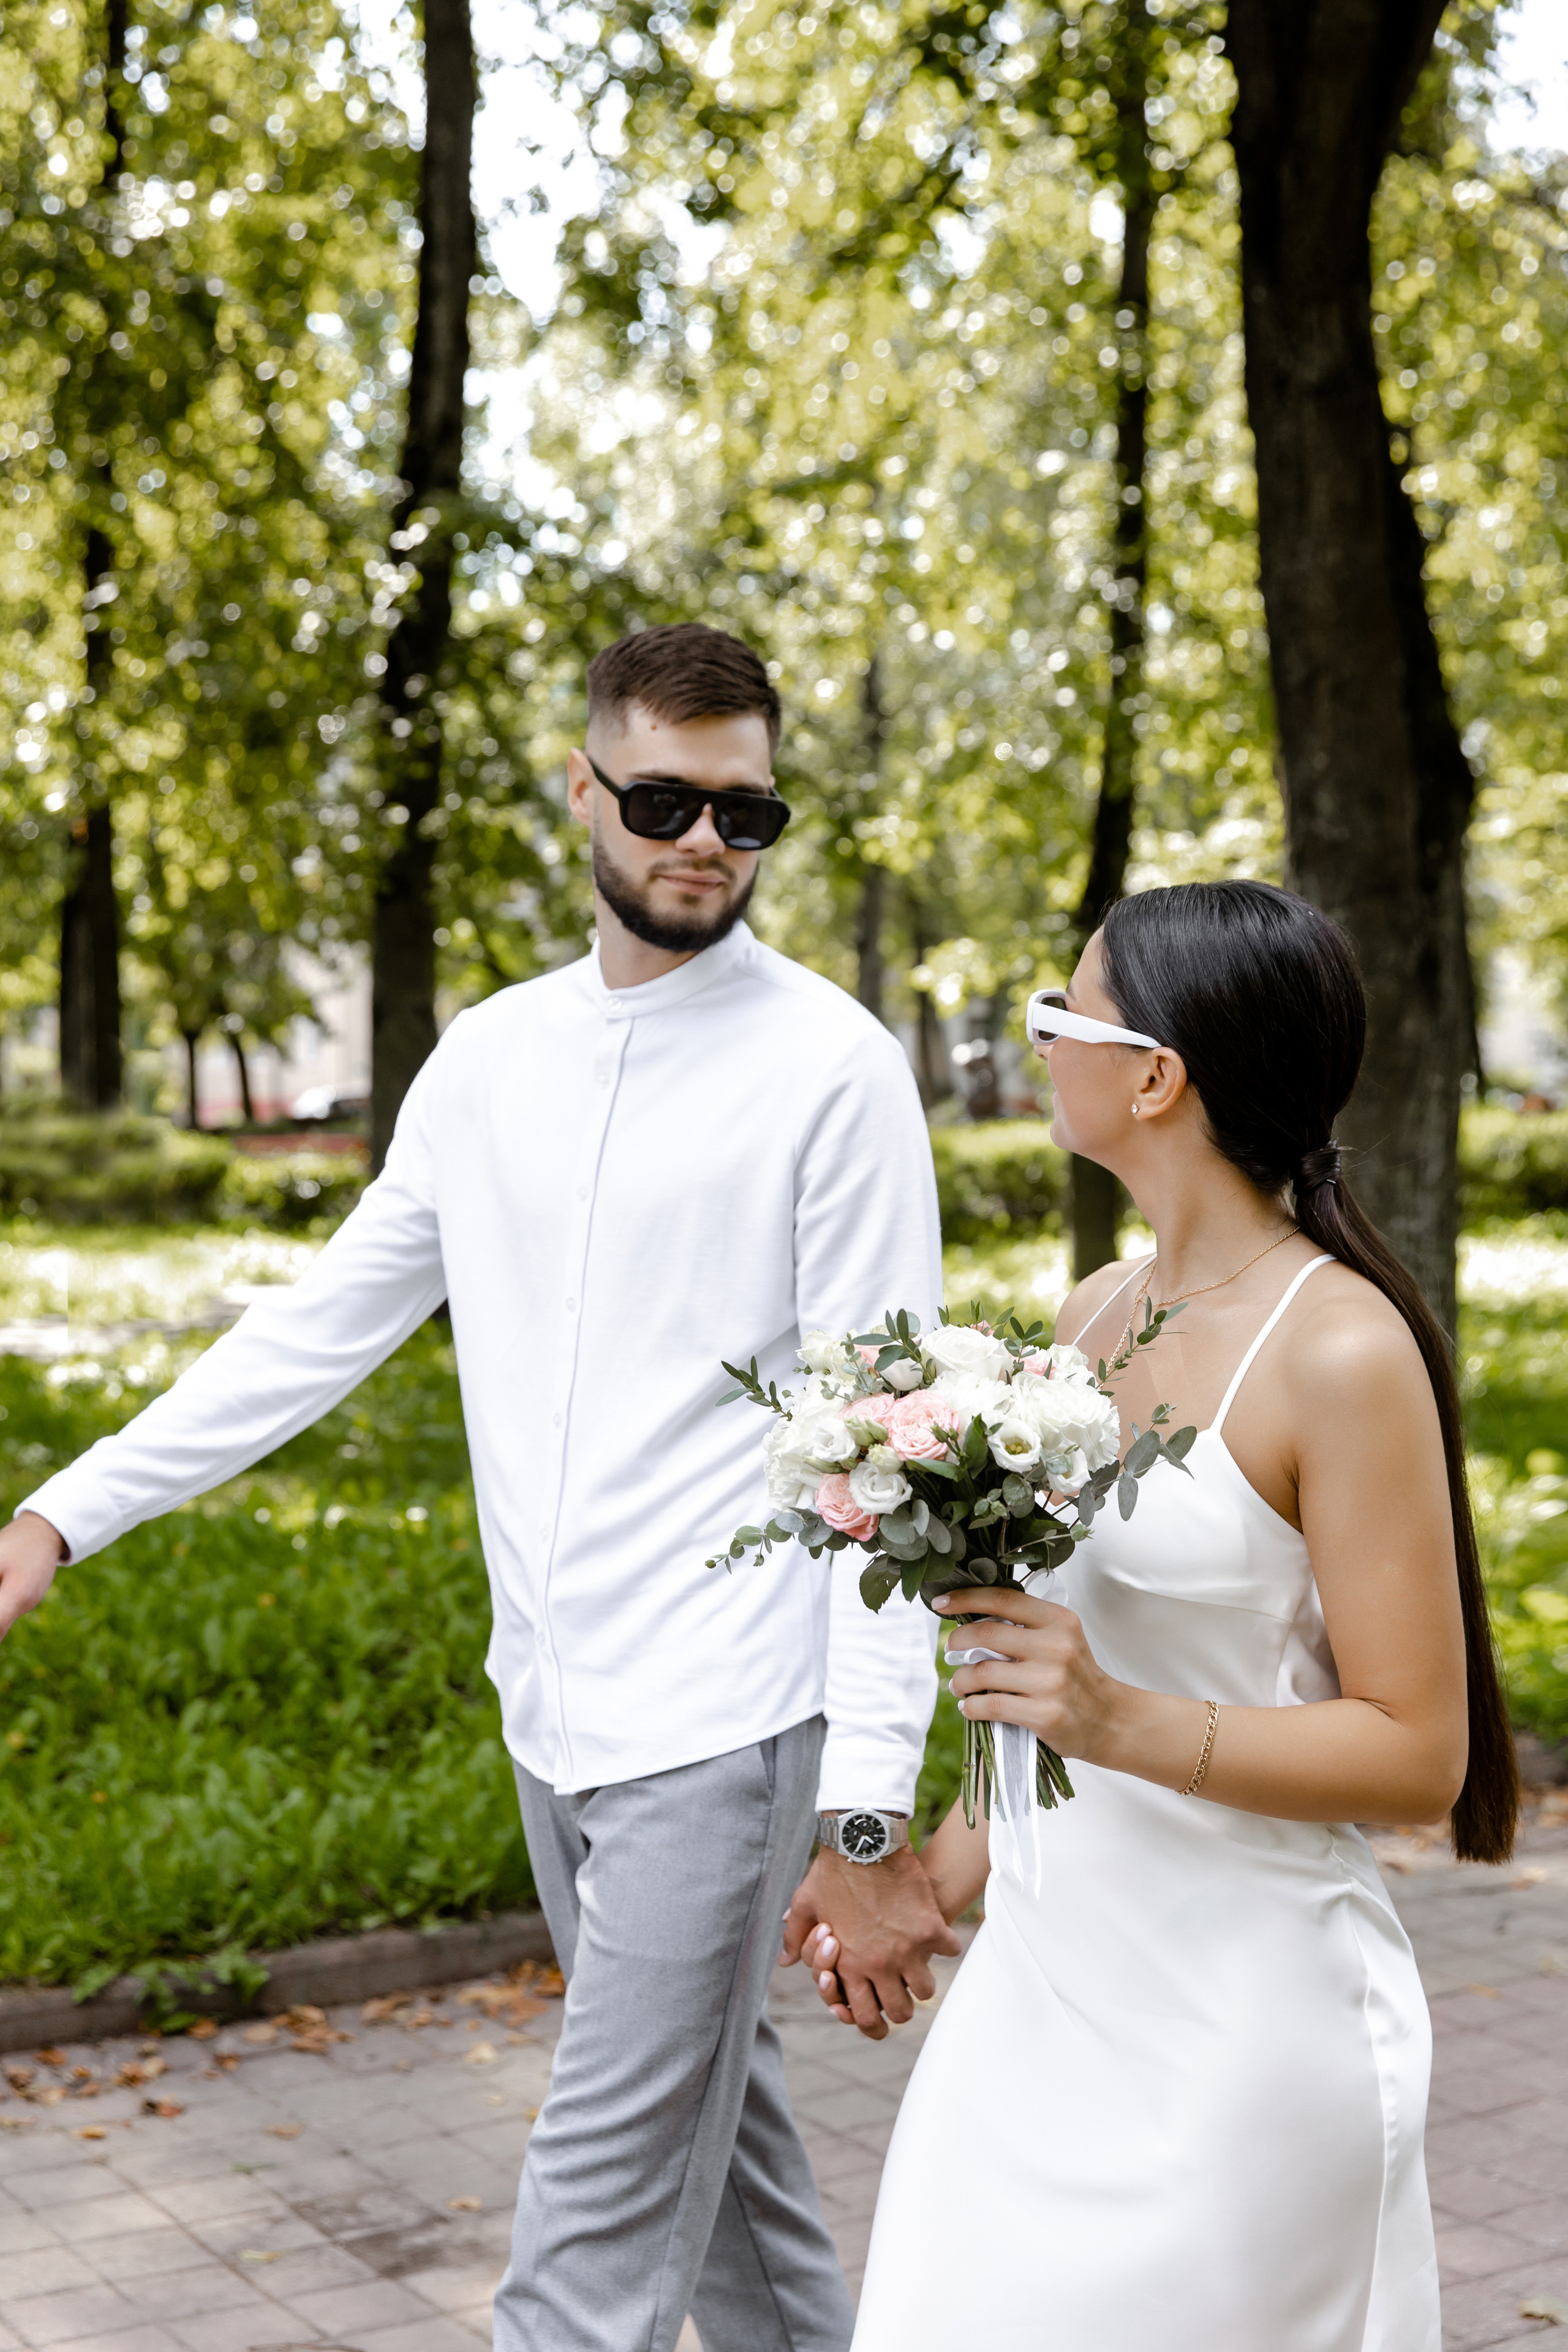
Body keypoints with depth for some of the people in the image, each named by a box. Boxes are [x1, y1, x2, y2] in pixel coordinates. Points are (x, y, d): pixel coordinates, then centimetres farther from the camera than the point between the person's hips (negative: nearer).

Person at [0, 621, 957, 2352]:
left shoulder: (830, 1066, -10)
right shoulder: (490, 1057, 7)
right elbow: (326, 1320, 13)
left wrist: (871, 1809, -18)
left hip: (715, 1728, -6)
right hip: (549, 1710, 6)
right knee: (713, 2131, 21)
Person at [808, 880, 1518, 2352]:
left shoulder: (1343, 1353, -17)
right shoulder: (1096, 1315, 6)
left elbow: (1418, 1757, -15)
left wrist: (1124, 1724, -26)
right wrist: (945, 1871, 16)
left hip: (1233, 2009, -7)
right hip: (1044, 1969, 7)